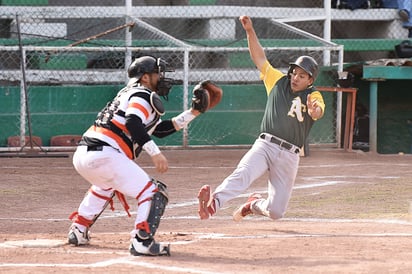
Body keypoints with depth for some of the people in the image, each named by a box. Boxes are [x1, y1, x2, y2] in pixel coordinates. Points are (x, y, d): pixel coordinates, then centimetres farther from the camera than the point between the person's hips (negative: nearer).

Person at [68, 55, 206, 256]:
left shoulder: (129, 94, 30)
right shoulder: (143, 96, 0)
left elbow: (160, 130, 32)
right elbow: (133, 123, -21)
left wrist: (192, 113, 29)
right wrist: (155, 153, -23)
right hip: (104, 155, -10)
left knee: (106, 185, 41)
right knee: (153, 192, -9)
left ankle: (79, 231, 39)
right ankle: (141, 242, -24)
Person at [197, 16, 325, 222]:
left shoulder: (314, 97, 6)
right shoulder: (277, 81, 12)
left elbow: (317, 112, -17)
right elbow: (258, 57, 6)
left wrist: (314, 110, -42)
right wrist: (250, 31, -8)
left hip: (289, 155, 1)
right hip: (265, 144, -1)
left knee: (276, 211, -2)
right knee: (242, 175, -32)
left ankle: (254, 205, 31)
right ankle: (213, 203, -55)